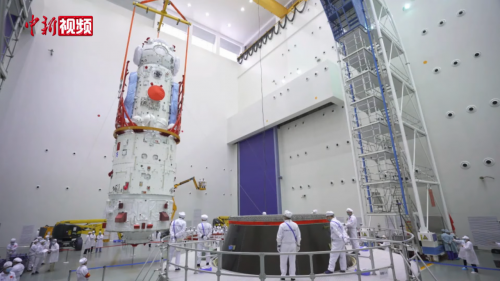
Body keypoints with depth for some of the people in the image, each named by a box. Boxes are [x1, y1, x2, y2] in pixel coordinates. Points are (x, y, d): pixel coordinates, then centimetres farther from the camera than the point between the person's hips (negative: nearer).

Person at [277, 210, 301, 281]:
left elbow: (279, 236, -11)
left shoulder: (282, 225, -12)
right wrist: (298, 245, 10)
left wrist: (278, 245, -1)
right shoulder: (295, 225, -2)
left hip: (284, 245, -3)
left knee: (283, 261, 8)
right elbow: (298, 236, 1)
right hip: (293, 245, 3)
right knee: (292, 261, 11)